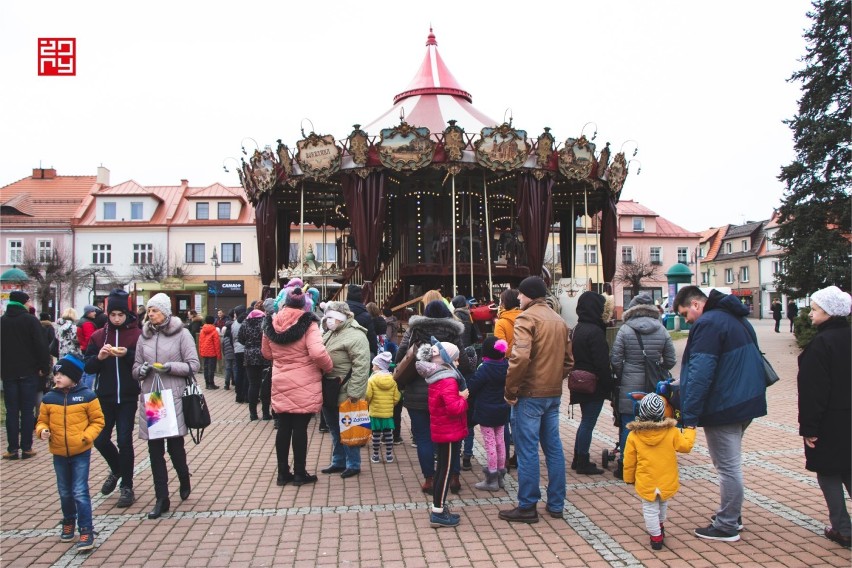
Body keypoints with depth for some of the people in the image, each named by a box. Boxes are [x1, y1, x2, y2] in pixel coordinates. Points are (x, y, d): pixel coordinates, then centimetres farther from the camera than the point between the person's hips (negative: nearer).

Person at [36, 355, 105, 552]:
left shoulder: (86, 396, -9)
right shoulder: (49, 398, 0)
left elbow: (97, 421, -5)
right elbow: (42, 421, 8)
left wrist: (86, 436, -18)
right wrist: (42, 430, -13)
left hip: (81, 453, -4)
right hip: (59, 454, 4)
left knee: (80, 492, -7)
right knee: (65, 493, 19)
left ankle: (86, 531, 0)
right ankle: (68, 523, 40)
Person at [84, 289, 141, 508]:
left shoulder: (137, 335, -5)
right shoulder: (98, 336, 5)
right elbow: (88, 367, 4)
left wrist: (128, 354, -24)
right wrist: (99, 357, -16)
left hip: (128, 397, -3)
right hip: (104, 397, 4)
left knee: (124, 441, 0)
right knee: (100, 439, 6)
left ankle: (127, 487, 15)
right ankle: (116, 470, 36)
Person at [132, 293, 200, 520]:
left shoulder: (181, 333, -2)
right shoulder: (144, 336, 10)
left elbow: (193, 365, -4)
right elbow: (136, 367, 14)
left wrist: (171, 367, -18)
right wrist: (142, 370, -8)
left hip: (174, 397, -4)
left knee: (175, 446, 2)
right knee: (155, 449, 5)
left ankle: (185, 482, 32)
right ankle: (161, 499, 14)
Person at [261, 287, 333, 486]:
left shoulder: (271, 324, 3)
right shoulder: (307, 324, -13)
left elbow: (266, 353, 15)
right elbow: (318, 353, -24)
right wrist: (328, 368, -6)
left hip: (280, 384, 4)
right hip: (304, 385, -4)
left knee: (283, 427, 11)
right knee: (300, 428, 3)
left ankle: (283, 473, 20)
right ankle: (300, 473, 12)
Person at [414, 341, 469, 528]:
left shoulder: (436, 378, 9)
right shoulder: (448, 381, -22)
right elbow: (454, 409, -29)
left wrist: (458, 396, 4)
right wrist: (463, 398, -12)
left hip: (440, 432, 10)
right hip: (449, 433, -10)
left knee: (442, 469, 17)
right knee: (446, 471, -2)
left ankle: (437, 507, 27)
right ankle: (438, 513, 4)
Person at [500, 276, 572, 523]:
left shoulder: (526, 318, -11)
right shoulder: (559, 320, 14)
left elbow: (520, 357, -23)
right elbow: (568, 360, 17)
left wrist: (510, 390, -15)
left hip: (530, 394, -8)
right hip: (554, 394, 8)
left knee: (527, 450, 0)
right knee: (553, 447, 13)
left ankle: (527, 507, 7)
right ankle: (556, 504, 22)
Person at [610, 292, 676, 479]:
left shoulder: (625, 330, -7)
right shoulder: (662, 330, -1)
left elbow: (615, 359, -7)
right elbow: (671, 360, 4)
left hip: (629, 387, -2)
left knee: (628, 424, 6)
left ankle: (625, 465, 12)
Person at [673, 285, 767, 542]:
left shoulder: (708, 323, -17)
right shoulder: (738, 319, 14)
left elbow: (700, 374, -23)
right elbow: (748, 361, 24)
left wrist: (689, 415, -21)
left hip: (724, 406, -10)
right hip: (747, 402, 10)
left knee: (728, 467, -1)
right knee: (730, 463, 20)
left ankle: (727, 526, 9)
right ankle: (731, 515, 31)